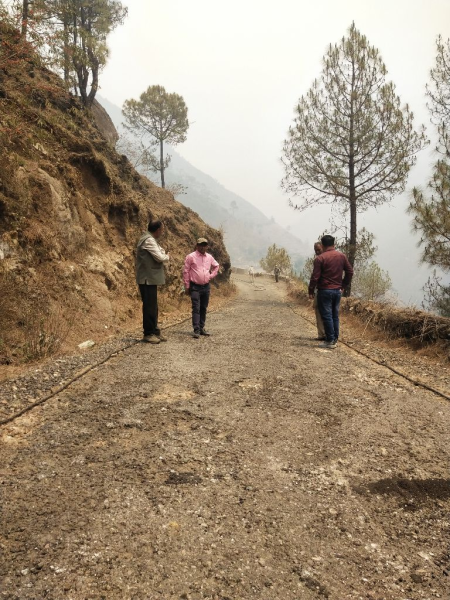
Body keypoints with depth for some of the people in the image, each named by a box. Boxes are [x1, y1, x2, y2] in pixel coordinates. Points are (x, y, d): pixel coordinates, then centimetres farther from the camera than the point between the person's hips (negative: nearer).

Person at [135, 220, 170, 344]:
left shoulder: (151, 240, 17)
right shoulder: (148, 240, -16)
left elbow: (159, 253, 19)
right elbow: (160, 257, -20)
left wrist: (164, 256, -1)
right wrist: (167, 257, 0)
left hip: (151, 278, 10)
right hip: (148, 279, -10)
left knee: (153, 306, 14)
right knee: (149, 306, -4)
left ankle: (155, 331, 21)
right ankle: (148, 334, 3)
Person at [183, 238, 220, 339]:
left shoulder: (209, 257, 8)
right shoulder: (191, 257, -7)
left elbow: (216, 266, 27)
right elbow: (186, 272, -5)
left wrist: (211, 275, 11)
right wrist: (187, 286, -6)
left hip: (206, 286, 5)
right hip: (195, 287, -5)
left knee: (203, 308, 11)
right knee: (196, 308, -9)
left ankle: (202, 328, 20)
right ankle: (196, 330, -10)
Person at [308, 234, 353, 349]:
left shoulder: (320, 258, -12)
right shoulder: (342, 256, 6)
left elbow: (315, 276, -13)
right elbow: (350, 271, 9)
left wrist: (311, 291, -4)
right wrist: (343, 286, 16)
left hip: (325, 291, -6)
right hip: (338, 290, 6)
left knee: (326, 316, -1)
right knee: (335, 315, 13)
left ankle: (330, 341, 0)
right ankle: (335, 339, 16)